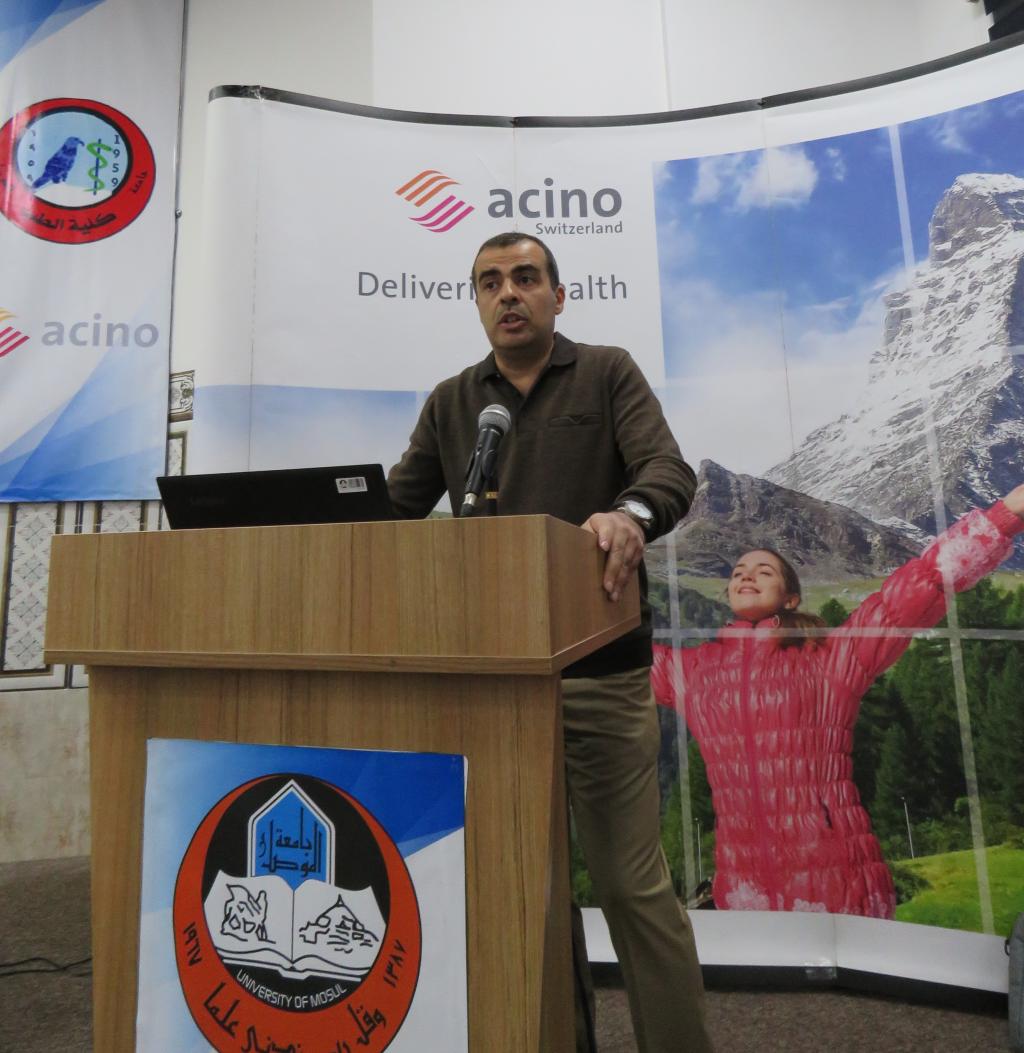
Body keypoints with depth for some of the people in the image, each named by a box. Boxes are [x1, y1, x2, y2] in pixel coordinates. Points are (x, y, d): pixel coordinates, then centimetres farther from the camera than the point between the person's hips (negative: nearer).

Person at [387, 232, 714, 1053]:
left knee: (631, 879, 5)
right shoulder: (449, 403, 13)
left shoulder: (609, 374, 5)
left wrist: (630, 514, -32)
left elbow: (670, 472, -10)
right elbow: (396, 509, 9)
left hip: (602, 669, -3)